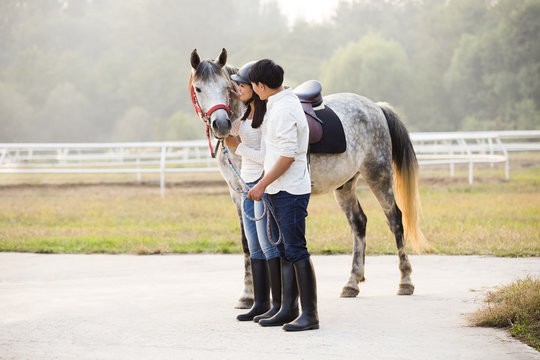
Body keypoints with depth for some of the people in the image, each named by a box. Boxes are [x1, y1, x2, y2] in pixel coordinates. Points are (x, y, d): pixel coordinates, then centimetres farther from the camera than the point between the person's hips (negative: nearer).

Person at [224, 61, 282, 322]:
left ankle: (280, 303, -2)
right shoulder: (247, 113, 10)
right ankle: (261, 303, 15)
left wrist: (238, 147, -13)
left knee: (268, 244, -7)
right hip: (248, 183, 9)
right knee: (254, 247, 10)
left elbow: (268, 157, -21)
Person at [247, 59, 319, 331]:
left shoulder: (284, 110, -19)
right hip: (280, 189, 11)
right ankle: (289, 309, 18)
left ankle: (310, 314, -8)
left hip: (290, 191, -11)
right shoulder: (286, 100, 13)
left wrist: (262, 185, -17)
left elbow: (287, 156, -23)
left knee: (296, 250, -10)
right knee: (285, 252, 13)